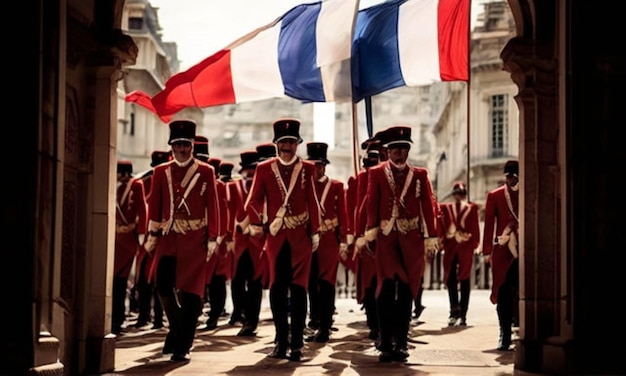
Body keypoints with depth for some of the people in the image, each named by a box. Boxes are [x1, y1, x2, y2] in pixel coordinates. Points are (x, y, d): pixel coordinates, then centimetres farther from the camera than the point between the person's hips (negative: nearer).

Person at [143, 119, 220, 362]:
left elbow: (213, 208, 1)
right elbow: (154, 205, 9)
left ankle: (183, 346, 5)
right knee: (164, 286, -1)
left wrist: (212, 239, -3)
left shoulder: (205, 172, 3)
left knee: (190, 291, -3)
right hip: (168, 237, 2)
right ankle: (178, 330, 24)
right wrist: (152, 235, 5)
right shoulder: (161, 172, 9)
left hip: (194, 239, -2)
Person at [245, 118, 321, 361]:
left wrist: (315, 232, 2)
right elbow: (255, 199, 2)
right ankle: (281, 342, 14)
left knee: (298, 288, -2)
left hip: (301, 236, -1)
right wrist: (256, 224, -10)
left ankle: (296, 344, 2)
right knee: (277, 289, 4)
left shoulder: (307, 169, 3)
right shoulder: (264, 169, 4)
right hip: (276, 235, 1)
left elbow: (313, 203, 4)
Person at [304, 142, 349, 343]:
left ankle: (325, 328, -6)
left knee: (326, 283, -8)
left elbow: (342, 215, 2)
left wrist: (343, 241, -3)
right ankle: (317, 323, 20)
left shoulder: (336, 186, 3)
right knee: (312, 284, 8)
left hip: (329, 241, -3)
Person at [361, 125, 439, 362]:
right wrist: (371, 229, -14)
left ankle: (401, 344, 10)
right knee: (387, 288, -9)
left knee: (406, 290, 2)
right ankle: (386, 345, -6)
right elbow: (372, 203, -1)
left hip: (412, 239, 1)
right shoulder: (376, 173, 7)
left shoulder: (420, 175, 10)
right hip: (386, 238, -1)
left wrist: (430, 237, 1)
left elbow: (428, 206, 7)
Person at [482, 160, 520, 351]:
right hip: (502, 250, 0)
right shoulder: (494, 196, 6)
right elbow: (489, 224, 4)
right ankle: (504, 336, 6)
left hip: (525, 250, 0)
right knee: (503, 293, 0)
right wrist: (487, 251, -1)